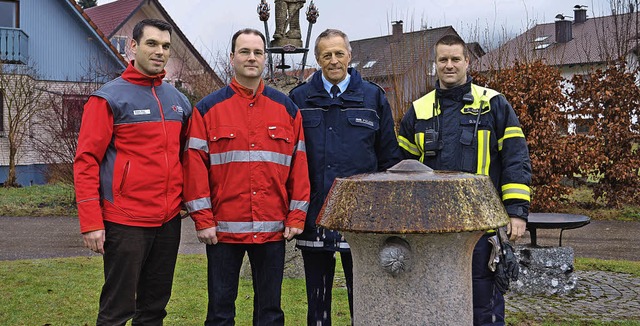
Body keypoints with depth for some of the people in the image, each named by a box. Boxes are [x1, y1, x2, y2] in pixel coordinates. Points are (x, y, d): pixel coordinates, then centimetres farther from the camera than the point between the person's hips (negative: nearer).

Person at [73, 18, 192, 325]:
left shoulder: (179, 101, 12)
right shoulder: (109, 98, -6)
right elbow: (87, 161, -10)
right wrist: (91, 222, -15)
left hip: (169, 220, 6)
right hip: (125, 222, -6)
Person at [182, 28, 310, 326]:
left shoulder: (287, 108, 8)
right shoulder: (208, 108, 2)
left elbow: (299, 164, 6)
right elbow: (195, 164, -2)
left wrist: (296, 217, 1)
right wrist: (202, 219, -8)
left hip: (273, 229, 2)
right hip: (223, 229, -1)